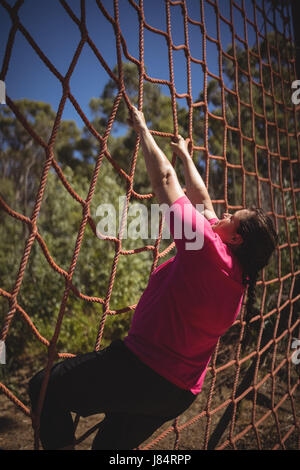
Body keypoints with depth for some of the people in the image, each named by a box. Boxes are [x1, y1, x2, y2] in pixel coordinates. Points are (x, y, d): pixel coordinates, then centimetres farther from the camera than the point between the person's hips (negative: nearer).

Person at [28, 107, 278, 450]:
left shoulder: (207, 246, -20)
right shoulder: (239, 274, 4)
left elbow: (164, 179, -12)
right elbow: (202, 199, 14)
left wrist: (142, 128, 2)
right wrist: (185, 155, 26)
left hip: (142, 373, -9)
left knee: (45, 387, 5)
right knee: (111, 444, 26)